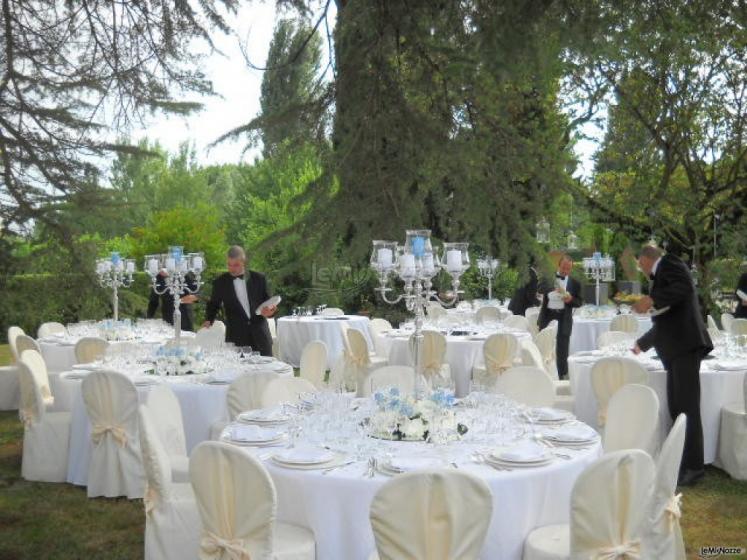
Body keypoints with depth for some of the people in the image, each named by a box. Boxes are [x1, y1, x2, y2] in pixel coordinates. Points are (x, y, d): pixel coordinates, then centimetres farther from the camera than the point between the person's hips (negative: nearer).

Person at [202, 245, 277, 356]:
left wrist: (270, 310, -11)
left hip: (260, 337, 1)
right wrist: (208, 320, -1)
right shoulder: (220, 282, 4)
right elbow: (213, 305, 16)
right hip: (236, 339, -1)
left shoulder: (259, 278, 5)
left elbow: (268, 303, 10)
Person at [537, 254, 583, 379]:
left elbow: (580, 302, 8)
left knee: (562, 349, 3)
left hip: (563, 318, 0)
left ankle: (563, 376, 11)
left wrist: (571, 299, -12)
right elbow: (541, 288, -14)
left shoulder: (575, 283, 7)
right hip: (547, 315, 0)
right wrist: (553, 289, -32)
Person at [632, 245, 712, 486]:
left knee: (688, 408, -8)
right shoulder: (661, 277, 27)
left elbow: (685, 287, -19)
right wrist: (641, 344, 46)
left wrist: (651, 300, -21)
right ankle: (682, 461, 10)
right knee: (676, 409, 7)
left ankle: (693, 466, -6)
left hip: (686, 346, -9)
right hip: (676, 351, 9)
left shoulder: (669, 263, 2)